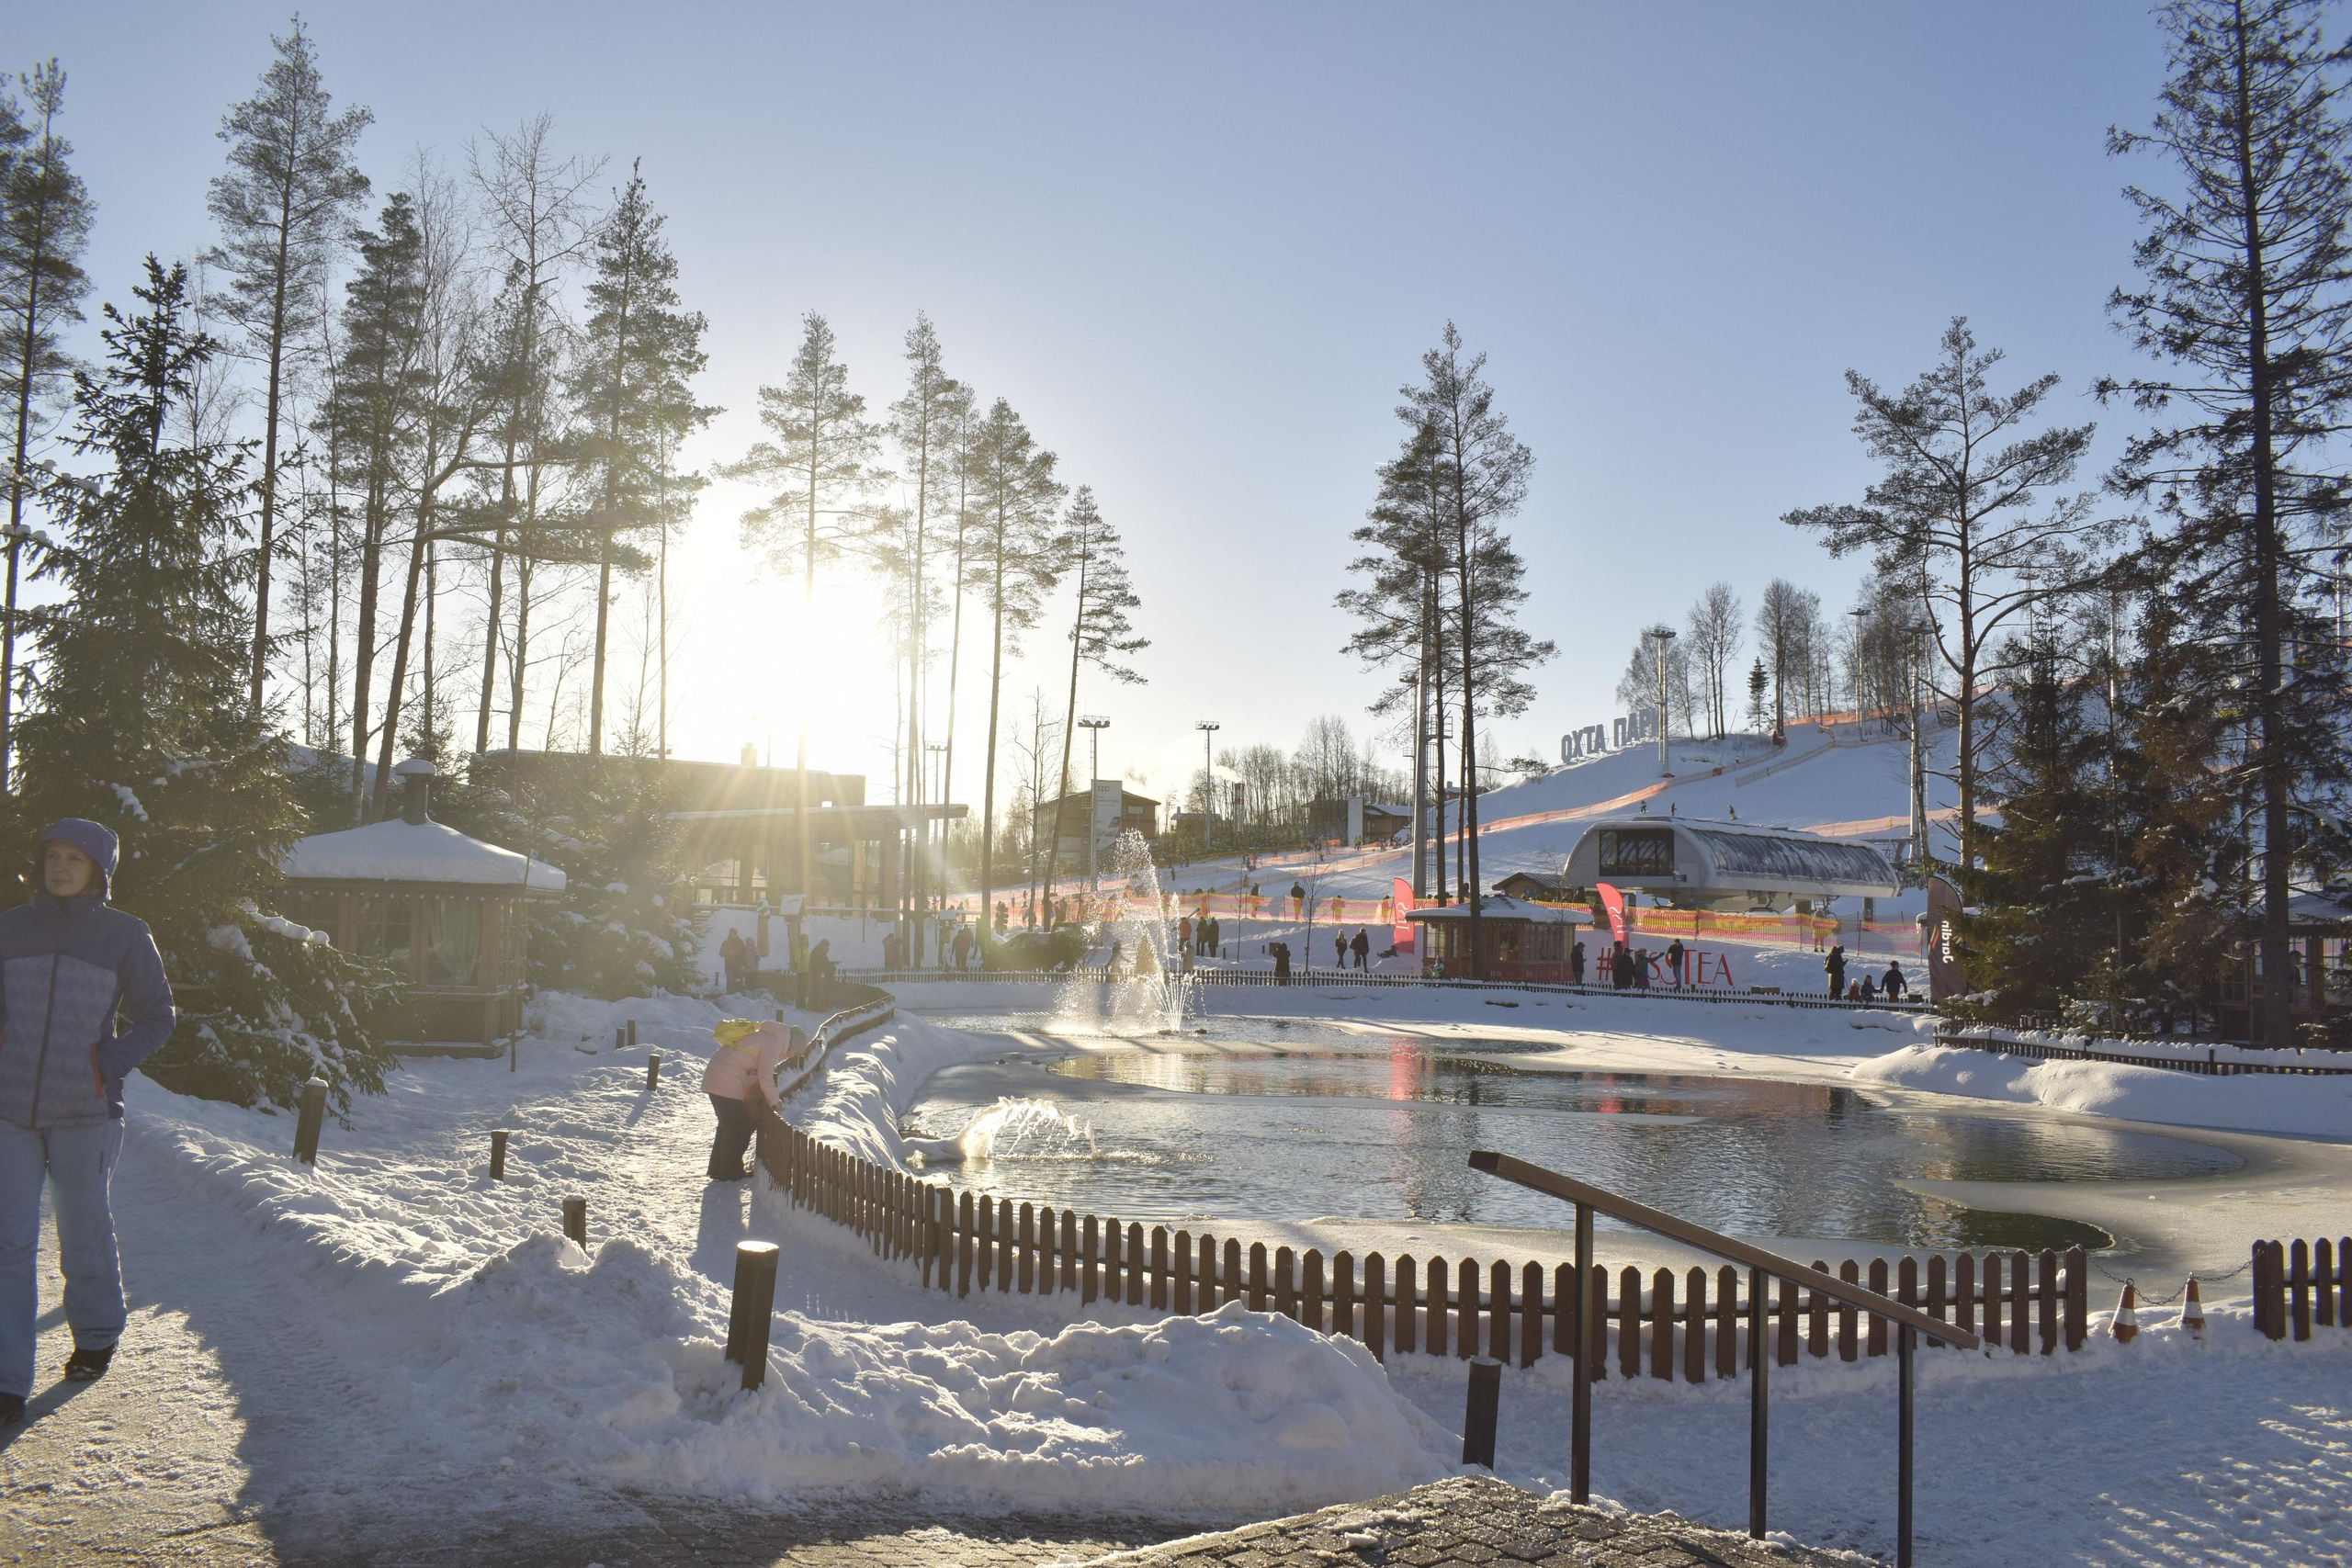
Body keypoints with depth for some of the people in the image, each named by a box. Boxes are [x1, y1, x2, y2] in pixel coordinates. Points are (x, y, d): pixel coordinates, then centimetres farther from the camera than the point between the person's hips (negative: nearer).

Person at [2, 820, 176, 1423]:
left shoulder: (125, 935, -2)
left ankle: (97, 1336, 36)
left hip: (84, 1112, -1)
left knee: (84, 1235, 13)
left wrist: (110, 1065, -10)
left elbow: (156, 1016, 4)